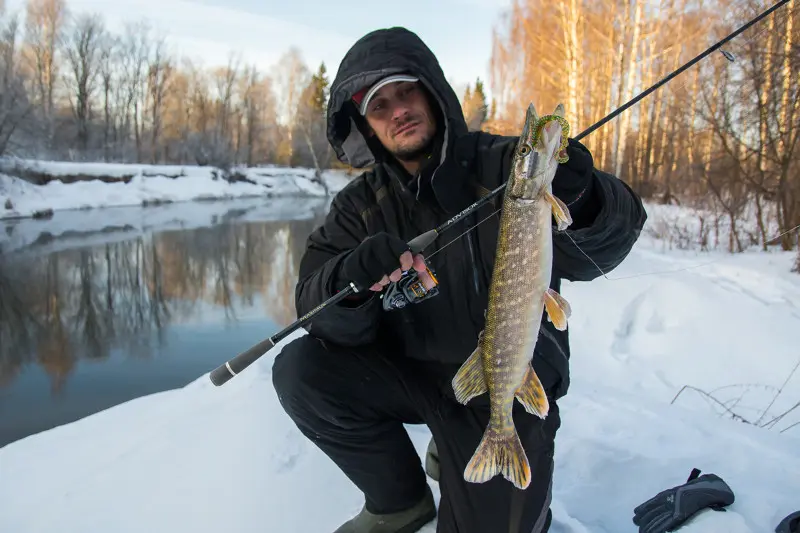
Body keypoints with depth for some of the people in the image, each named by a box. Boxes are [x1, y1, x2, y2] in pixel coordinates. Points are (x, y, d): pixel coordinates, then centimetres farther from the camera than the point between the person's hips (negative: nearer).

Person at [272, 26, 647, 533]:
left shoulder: (505, 165, -11)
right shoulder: (360, 205, -2)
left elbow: (597, 253, -19)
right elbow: (319, 310, -13)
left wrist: (579, 198, -42)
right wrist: (351, 280, -36)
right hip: (413, 373, 3)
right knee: (301, 371, -19)